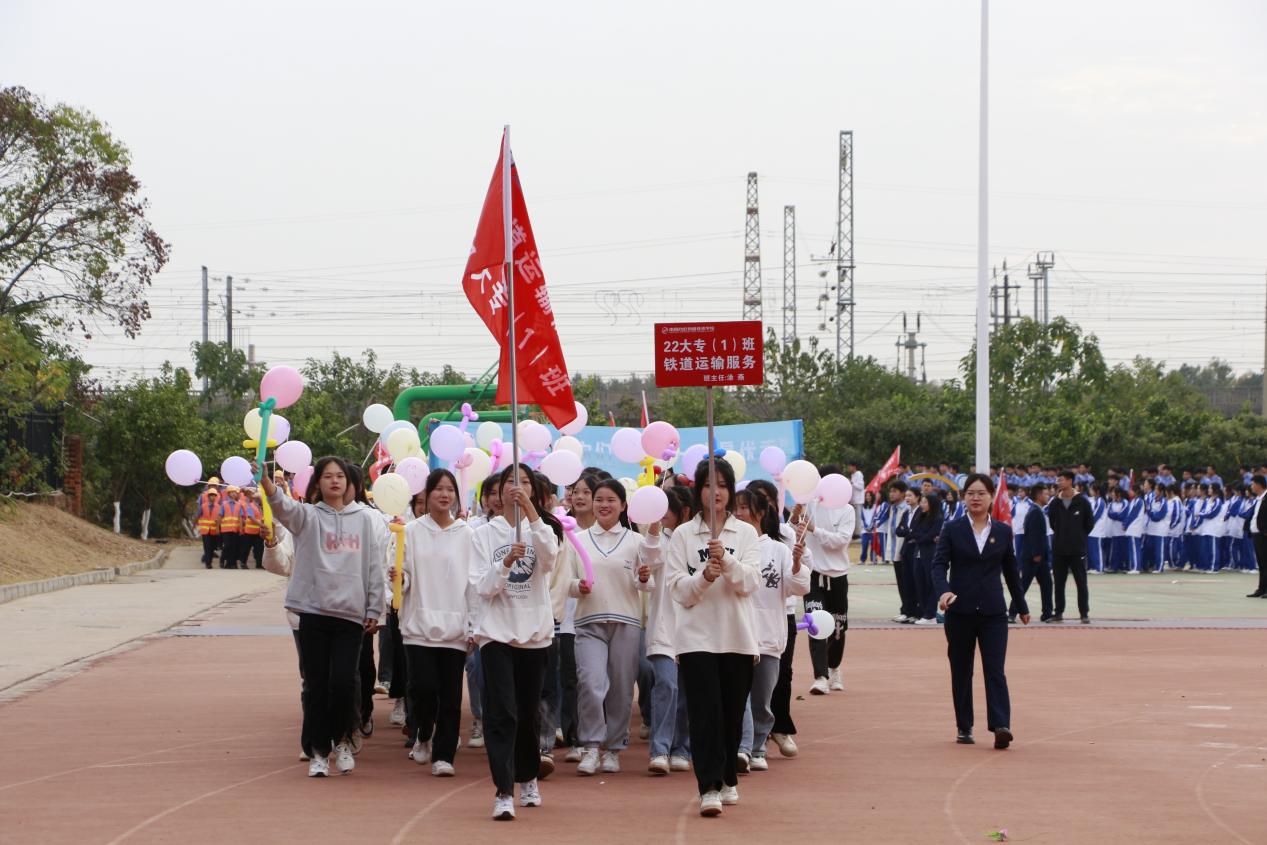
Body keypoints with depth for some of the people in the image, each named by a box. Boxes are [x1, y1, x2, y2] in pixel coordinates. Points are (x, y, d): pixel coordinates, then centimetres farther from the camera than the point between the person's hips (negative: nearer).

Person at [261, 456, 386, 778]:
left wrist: (374, 610, 5)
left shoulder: (365, 519, 8)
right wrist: (264, 480, -38)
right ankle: (318, 751, 13)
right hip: (314, 610, 0)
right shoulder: (307, 517, 4)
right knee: (316, 685, 3)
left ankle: (342, 740, 16)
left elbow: (375, 568, 9)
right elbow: (282, 505, -18)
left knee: (343, 681, -8)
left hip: (351, 614, 0)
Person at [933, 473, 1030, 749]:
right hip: (960, 611, 0)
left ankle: (1001, 726, -19)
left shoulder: (1003, 532, 7)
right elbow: (939, 564, -9)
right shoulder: (952, 530, 2)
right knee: (961, 672, 7)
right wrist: (944, 590, -28)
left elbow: (1011, 571, 16)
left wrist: (1022, 607, 21)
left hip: (993, 612, 0)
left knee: (995, 669, -10)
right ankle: (964, 728, 17)